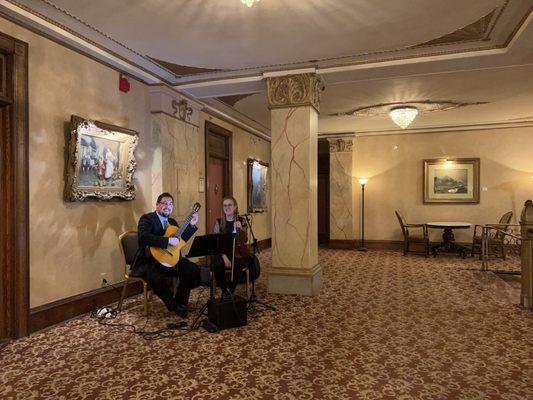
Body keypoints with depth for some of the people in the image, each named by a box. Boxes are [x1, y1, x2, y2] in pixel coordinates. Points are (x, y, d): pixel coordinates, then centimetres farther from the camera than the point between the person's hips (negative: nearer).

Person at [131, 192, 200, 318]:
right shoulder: (147, 218, -9)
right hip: (148, 262, -7)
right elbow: (143, 237, -27)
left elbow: (181, 240, 19)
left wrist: (191, 225, 9)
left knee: (193, 269, -11)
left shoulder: (172, 221, 16)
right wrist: (168, 240, -30)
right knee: (159, 279, -35)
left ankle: (180, 302, 7)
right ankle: (173, 305, -3)